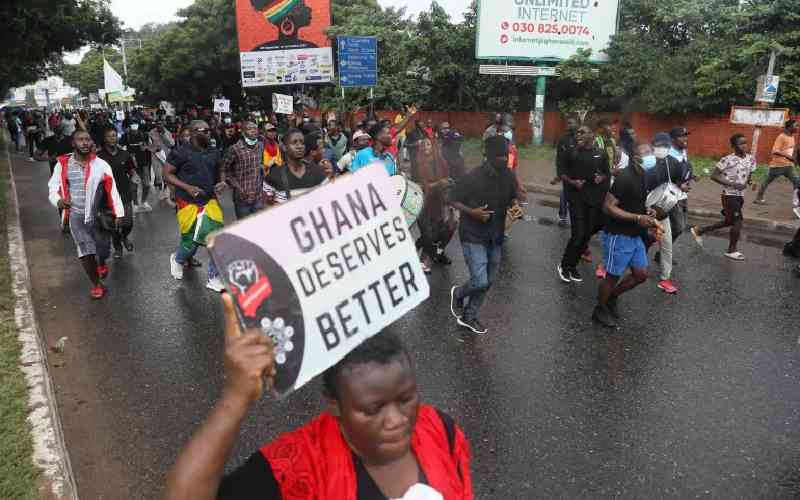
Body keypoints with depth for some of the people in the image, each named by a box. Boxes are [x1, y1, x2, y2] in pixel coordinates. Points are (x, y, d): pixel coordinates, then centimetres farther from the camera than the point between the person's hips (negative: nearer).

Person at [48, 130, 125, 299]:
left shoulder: (101, 165, -6)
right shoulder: (63, 164, -3)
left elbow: (112, 190, -6)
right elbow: (53, 186, 3)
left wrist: (119, 213, -10)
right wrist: (58, 200, -19)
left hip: (98, 215, 1)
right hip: (76, 215, 0)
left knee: (103, 249, 12)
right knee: (86, 251, -12)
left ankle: (101, 264, 50)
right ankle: (96, 284, 9)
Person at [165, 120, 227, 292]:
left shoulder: (214, 152, 5)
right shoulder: (180, 152, -9)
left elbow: (220, 171, 19)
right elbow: (167, 174, -6)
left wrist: (222, 182, -4)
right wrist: (187, 187, -18)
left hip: (210, 201, 4)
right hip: (188, 203, -4)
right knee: (191, 241, 5)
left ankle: (215, 278, 8)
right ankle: (178, 259, 42)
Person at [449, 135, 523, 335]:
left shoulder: (509, 176, -4)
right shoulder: (473, 177, -19)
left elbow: (514, 197, 13)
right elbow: (453, 200, -10)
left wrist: (515, 205, -11)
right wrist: (472, 212, -25)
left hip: (495, 236, 6)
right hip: (473, 236, -6)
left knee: (488, 282, 12)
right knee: (480, 283, -12)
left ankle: (469, 317, 32)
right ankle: (458, 293, 22)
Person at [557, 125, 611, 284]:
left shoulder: (601, 153, 5)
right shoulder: (572, 153, 0)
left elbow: (608, 174, 13)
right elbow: (563, 174, 5)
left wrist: (602, 178, -9)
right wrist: (572, 182, -14)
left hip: (595, 199, 3)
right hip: (577, 198, -3)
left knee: (586, 235, 7)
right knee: (578, 234, -9)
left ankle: (572, 266, 22)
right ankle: (564, 266, 10)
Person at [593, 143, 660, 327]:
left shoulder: (643, 177, 7)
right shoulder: (625, 178, -21)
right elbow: (608, 207, -23)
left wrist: (648, 214, 2)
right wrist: (637, 218, -25)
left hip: (635, 236, 9)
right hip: (619, 236, -9)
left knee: (641, 274, 13)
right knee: (613, 276, 4)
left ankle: (612, 297, 33)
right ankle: (600, 310, 25)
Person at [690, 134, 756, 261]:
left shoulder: (750, 159, 4)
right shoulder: (728, 160, -16)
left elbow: (749, 174, 18)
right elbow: (714, 176, -16)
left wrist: (749, 180, -6)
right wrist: (733, 184, -23)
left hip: (740, 195, 8)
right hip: (729, 195, -8)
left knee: (729, 222, 15)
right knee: (738, 221, -6)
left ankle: (699, 230, 30)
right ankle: (732, 250, 12)